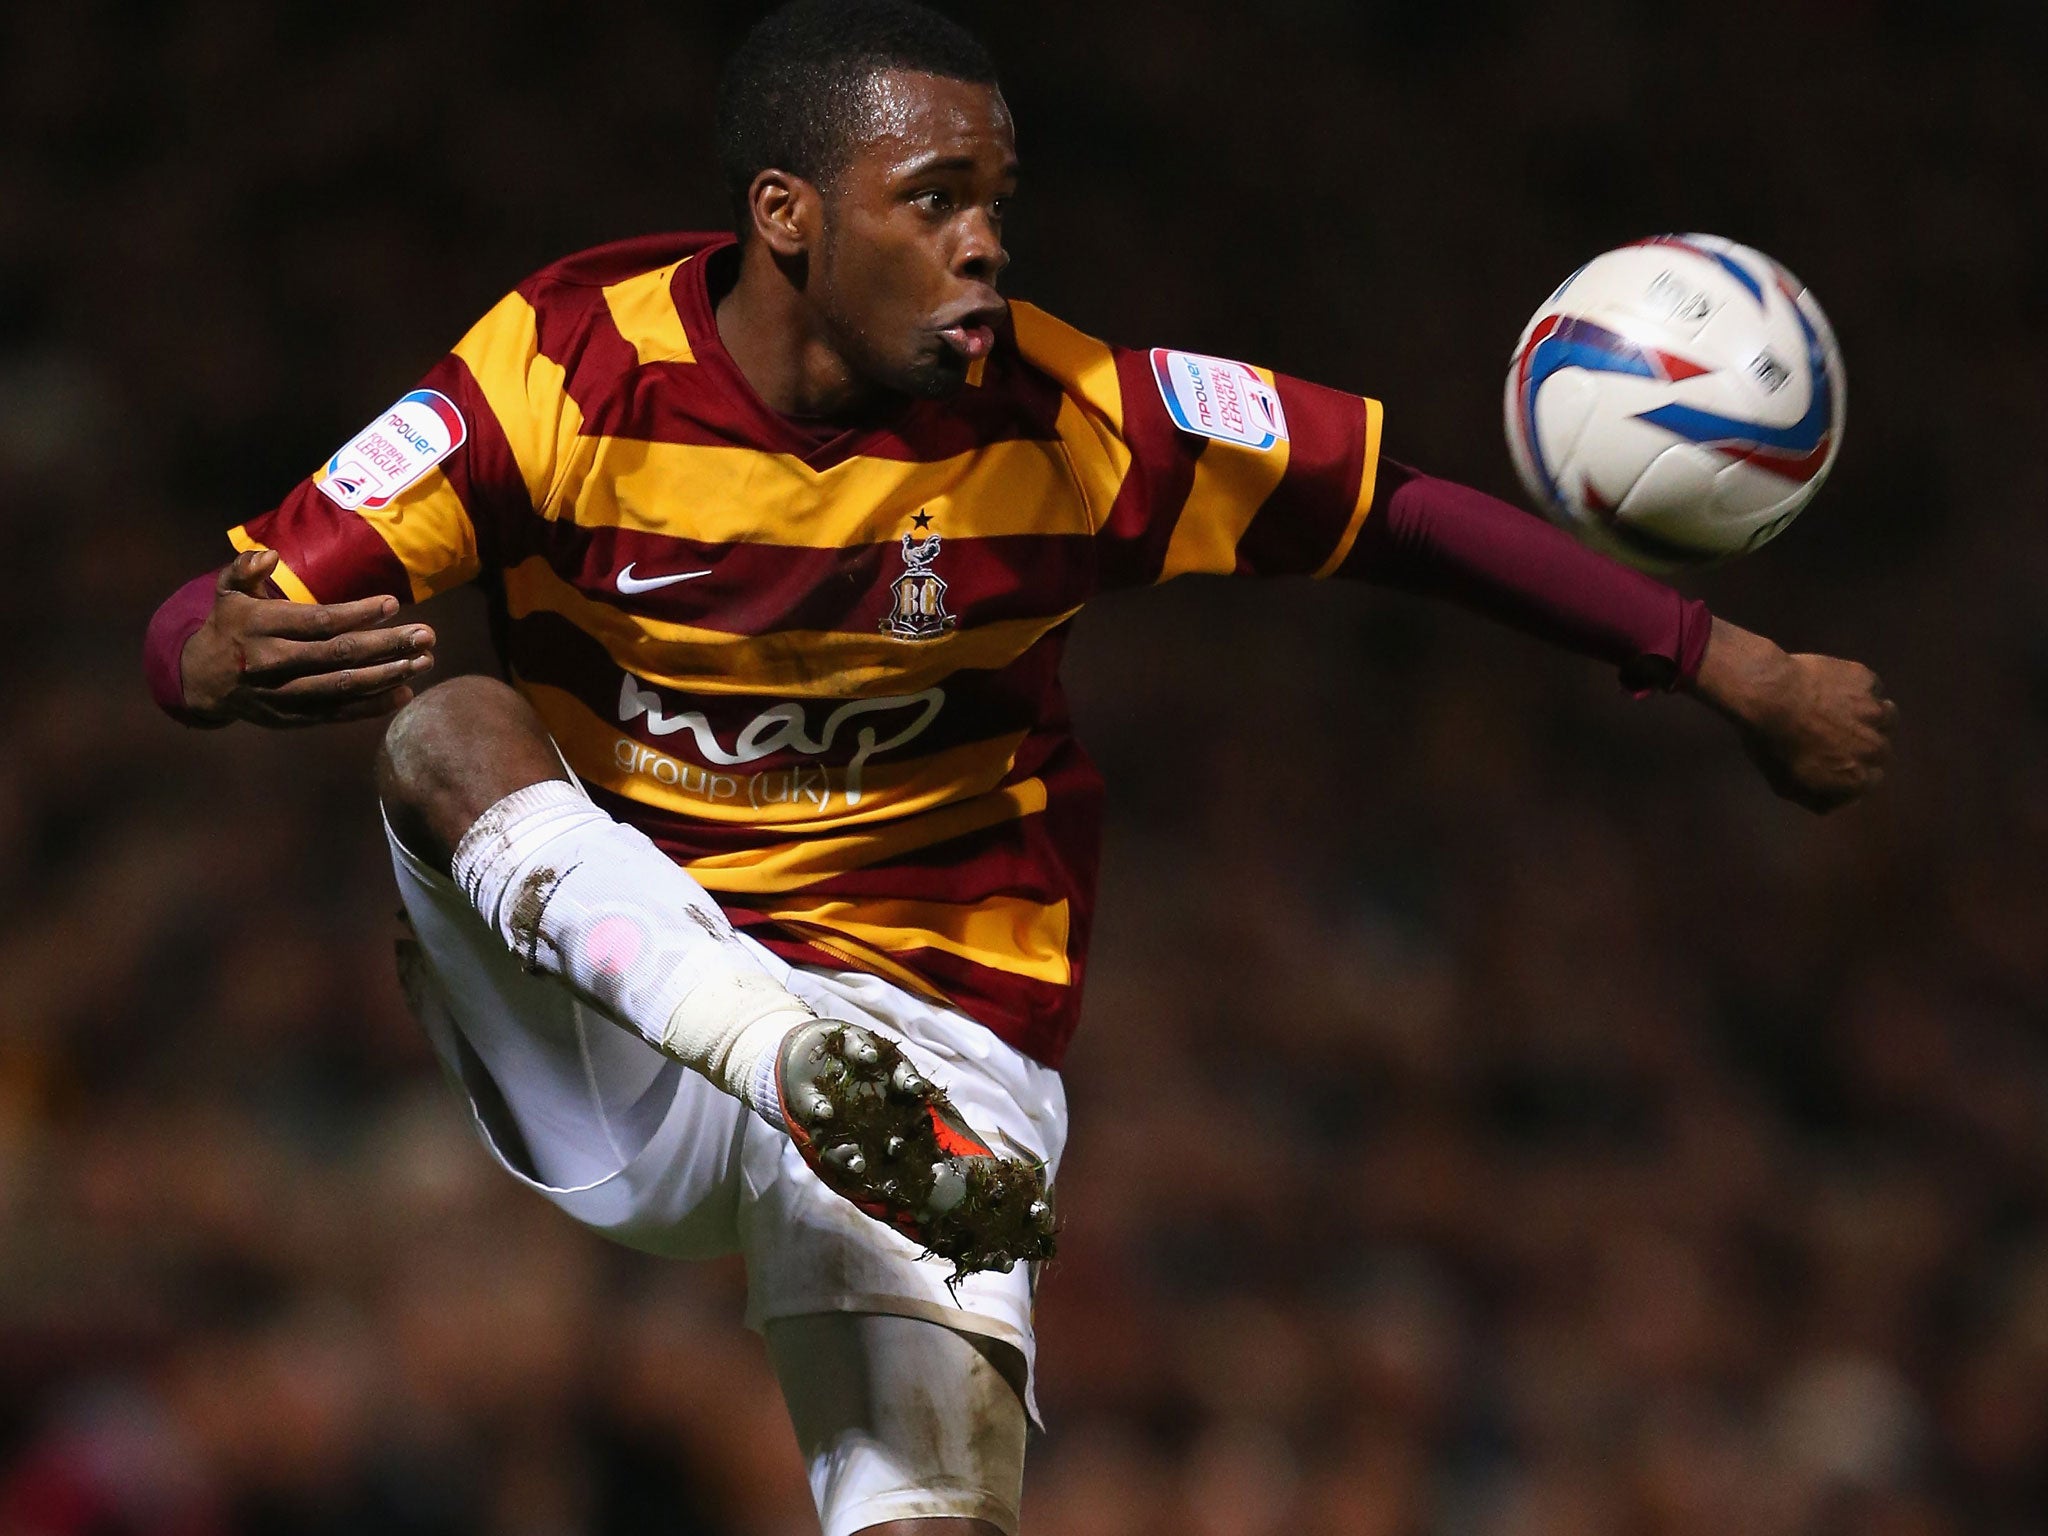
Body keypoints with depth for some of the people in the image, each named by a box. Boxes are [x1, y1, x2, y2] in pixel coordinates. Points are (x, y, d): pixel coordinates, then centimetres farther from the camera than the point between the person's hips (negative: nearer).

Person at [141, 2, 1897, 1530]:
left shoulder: (1062, 423, -8)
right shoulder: (574, 372, -11)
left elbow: (1408, 502, 2)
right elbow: (201, 631, -15)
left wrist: (1745, 678, 2)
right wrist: (244, 663, -40)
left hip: (923, 1046, 1)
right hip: (588, 1013, 0)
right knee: (448, 730, -31)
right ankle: (814, 1080, -49)